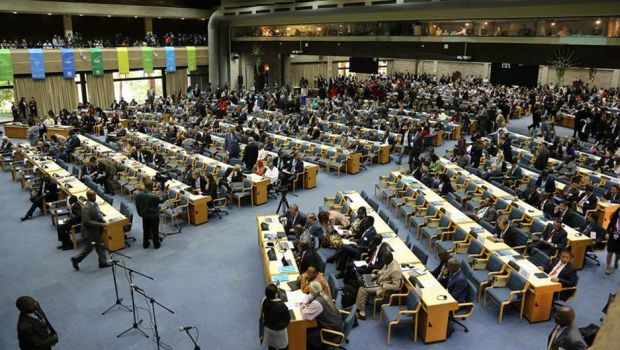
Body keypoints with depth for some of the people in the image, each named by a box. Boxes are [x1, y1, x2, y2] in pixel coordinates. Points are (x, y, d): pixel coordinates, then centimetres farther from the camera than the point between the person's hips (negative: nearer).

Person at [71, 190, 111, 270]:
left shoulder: (94, 204, 1)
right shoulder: (86, 207, -26)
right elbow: (86, 221, -28)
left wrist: (103, 220, -1)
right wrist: (100, 224, -27)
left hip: (96, 231, 8)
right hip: (89, 232, -8)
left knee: (100, 246, 13)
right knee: (89, 248, 6)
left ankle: (103, 262, 23)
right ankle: (76, 259, 27)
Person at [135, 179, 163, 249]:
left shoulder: (138, 195, -14)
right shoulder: (153, 196, -33)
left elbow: (137, 206, 0)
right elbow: (161, 201, -13)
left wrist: (140, 214, 15)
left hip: (144, 216, 5)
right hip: (154, 216, -5)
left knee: (145, 230, 23)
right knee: (155, 230, 15)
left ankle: (145, 244, 36)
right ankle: (156, 244, 31)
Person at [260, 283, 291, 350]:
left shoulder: (264, 300, -21)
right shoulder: (281, 305, -36)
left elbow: (262, 314, -4)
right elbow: (288, 318, -21)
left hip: (267, 328, 5)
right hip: (279, 330, -5)